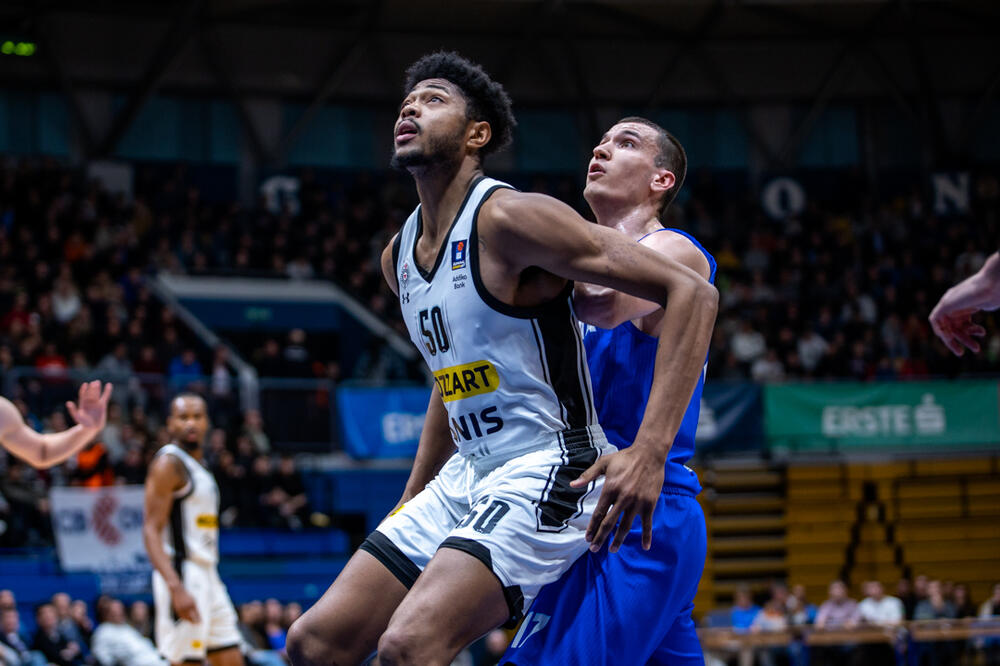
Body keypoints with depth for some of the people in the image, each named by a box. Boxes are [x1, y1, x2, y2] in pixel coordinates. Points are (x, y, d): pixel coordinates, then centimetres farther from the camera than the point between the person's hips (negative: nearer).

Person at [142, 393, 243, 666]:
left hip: (207, 573, 9)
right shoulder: (169, 463, -10)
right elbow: (151, 531, -18)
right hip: (183, 575, -9)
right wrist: (176, 588, -28)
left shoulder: (199, 464, 18)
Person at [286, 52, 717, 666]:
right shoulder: (398, 257, 12)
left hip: (545, 477, -9)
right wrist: (409, 507, 26)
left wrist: (649, 450, -29)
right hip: (464, 478, 9)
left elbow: (692, 292, -20)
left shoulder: (509, 219, -15)